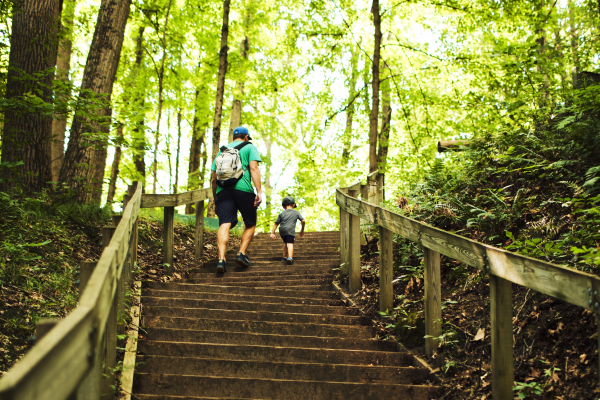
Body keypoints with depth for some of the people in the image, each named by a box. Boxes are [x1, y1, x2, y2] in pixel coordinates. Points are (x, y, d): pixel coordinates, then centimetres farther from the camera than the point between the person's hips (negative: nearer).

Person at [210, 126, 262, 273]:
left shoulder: (221, 151, 27)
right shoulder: (250, 148, 15)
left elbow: (213, 179, 22)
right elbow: (254, 168, -4)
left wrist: (215, 200, 28)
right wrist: (259, 191, -9)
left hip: (223, 190, 3)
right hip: (243, 189, -3)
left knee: (224, 225, -8)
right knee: (250, 224, 13)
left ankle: (221, 259, -24)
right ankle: (242, 254, -1)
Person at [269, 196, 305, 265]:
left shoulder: (282, 214, 21)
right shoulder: (296, 212, 18)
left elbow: (276, 224, 16)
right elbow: (303, 221, 12)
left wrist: (272, 233, 15)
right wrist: (302, 230, 24)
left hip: (282, 231, 4)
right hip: (290, 230, -4)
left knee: (286, 243, 26)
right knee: (290, 244, -15)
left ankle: (284, 257, 33)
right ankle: (290, 257, -36)